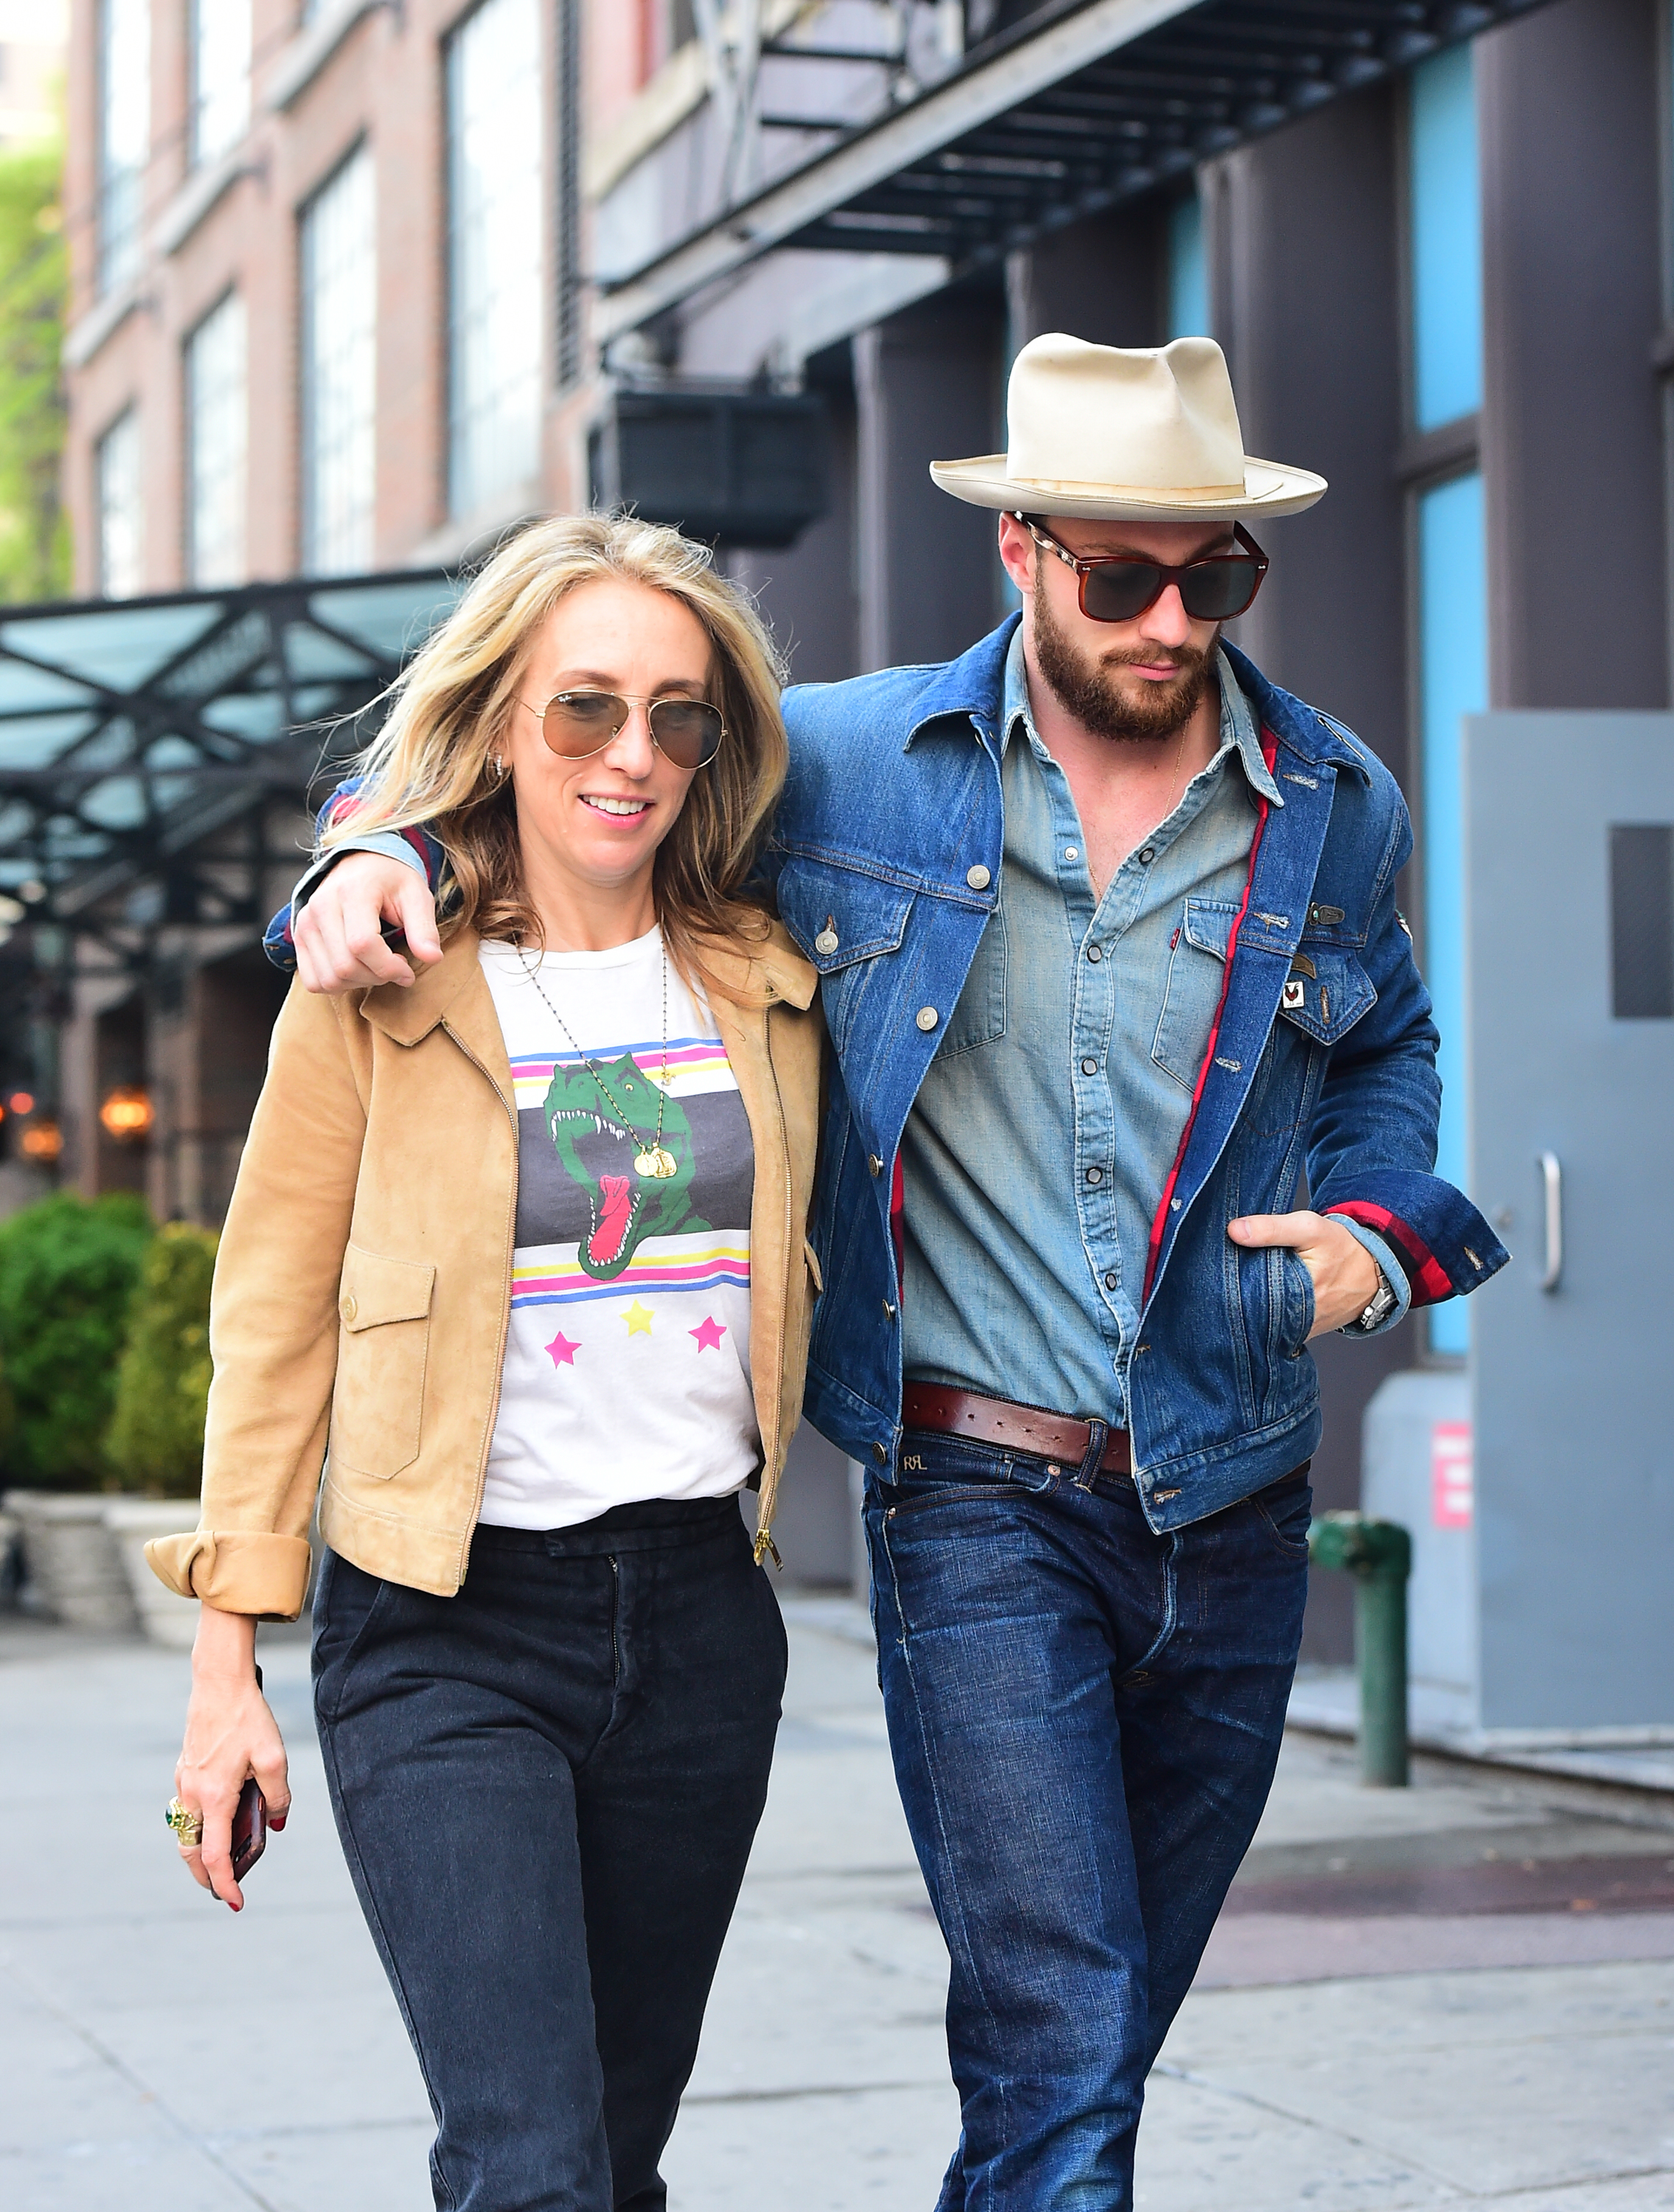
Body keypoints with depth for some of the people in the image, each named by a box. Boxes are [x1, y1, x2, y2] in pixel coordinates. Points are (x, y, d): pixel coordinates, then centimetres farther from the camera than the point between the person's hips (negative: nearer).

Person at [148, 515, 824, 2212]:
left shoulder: (765, 988, 8)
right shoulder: (383, 993, -2)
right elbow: (273, 1321, -1)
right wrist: (228, 1661, -4)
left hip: (697, 1614, 4)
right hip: (446, 1629, -4)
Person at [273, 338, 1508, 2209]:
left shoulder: (1337, 808, 4)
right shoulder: (844, 760, -3)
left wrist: (1380, 1227, 5)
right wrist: (385, 851, -8)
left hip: (1233, 1507, 4)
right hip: (979, 1497, -3)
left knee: (1101, 2044, 16)